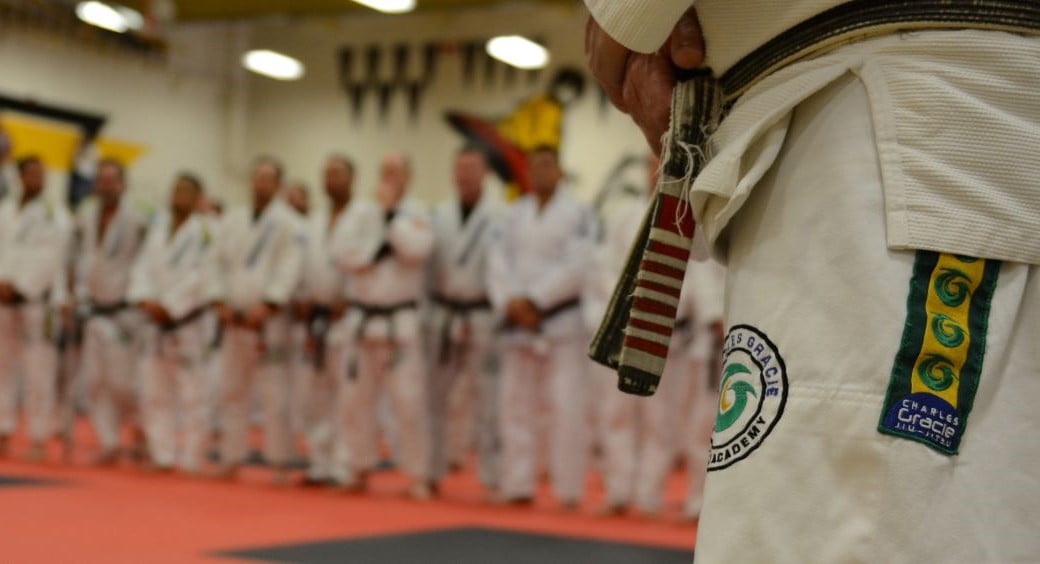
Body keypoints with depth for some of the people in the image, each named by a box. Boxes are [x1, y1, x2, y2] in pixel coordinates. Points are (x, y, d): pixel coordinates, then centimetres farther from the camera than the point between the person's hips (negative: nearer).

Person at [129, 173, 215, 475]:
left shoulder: (204, 232, -9)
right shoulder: (158, 225, 10)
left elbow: (200, 277, -15)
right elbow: (144, 265, 8)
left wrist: (168, 306, -14)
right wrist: (145, 299, -7)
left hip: (187, 322, -6)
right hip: (155, 322, 6)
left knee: (191, 396, -5)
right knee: (154, 394, 10)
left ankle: (191, 460, 3)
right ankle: (162, 455, 19)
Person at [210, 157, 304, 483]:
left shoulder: (287, 222, -4)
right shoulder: (232, 219, 12)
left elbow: (290, 268, -12)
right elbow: (220, 262, 10)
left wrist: (266, 305, -19)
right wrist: (221, 301, -3)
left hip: (268, 319, -5)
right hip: (235, 318, 5)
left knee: (274, 392, -5)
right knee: (232, 390, 11)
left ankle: (279, 462, 3)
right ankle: (231, 458, 21)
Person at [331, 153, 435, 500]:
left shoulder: (417, 213, 0)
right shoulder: (361, 211, 7)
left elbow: (417, 248, -20)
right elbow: (342, 252, -5)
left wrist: (391, 212, -13)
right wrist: (379, 250, -14)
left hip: (401, 321, -3)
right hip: (363, 318, 3)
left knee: (410, 400, -7)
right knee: (358, 399, 10)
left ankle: (418, 475, 2)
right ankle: (361, 468, 25)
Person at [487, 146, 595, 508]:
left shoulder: (577, 214, -2)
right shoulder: (515, 214, 12)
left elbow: (576, 267, -13)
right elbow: (498, 263, 4)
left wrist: (533, 300, -16)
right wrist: (510, 303, -12)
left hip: (561, 322, -5)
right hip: (518, 324, 5)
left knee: (567, 408, -8)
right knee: (515, 406, 8)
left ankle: (569, 491, -1)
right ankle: (518, 487, 17)